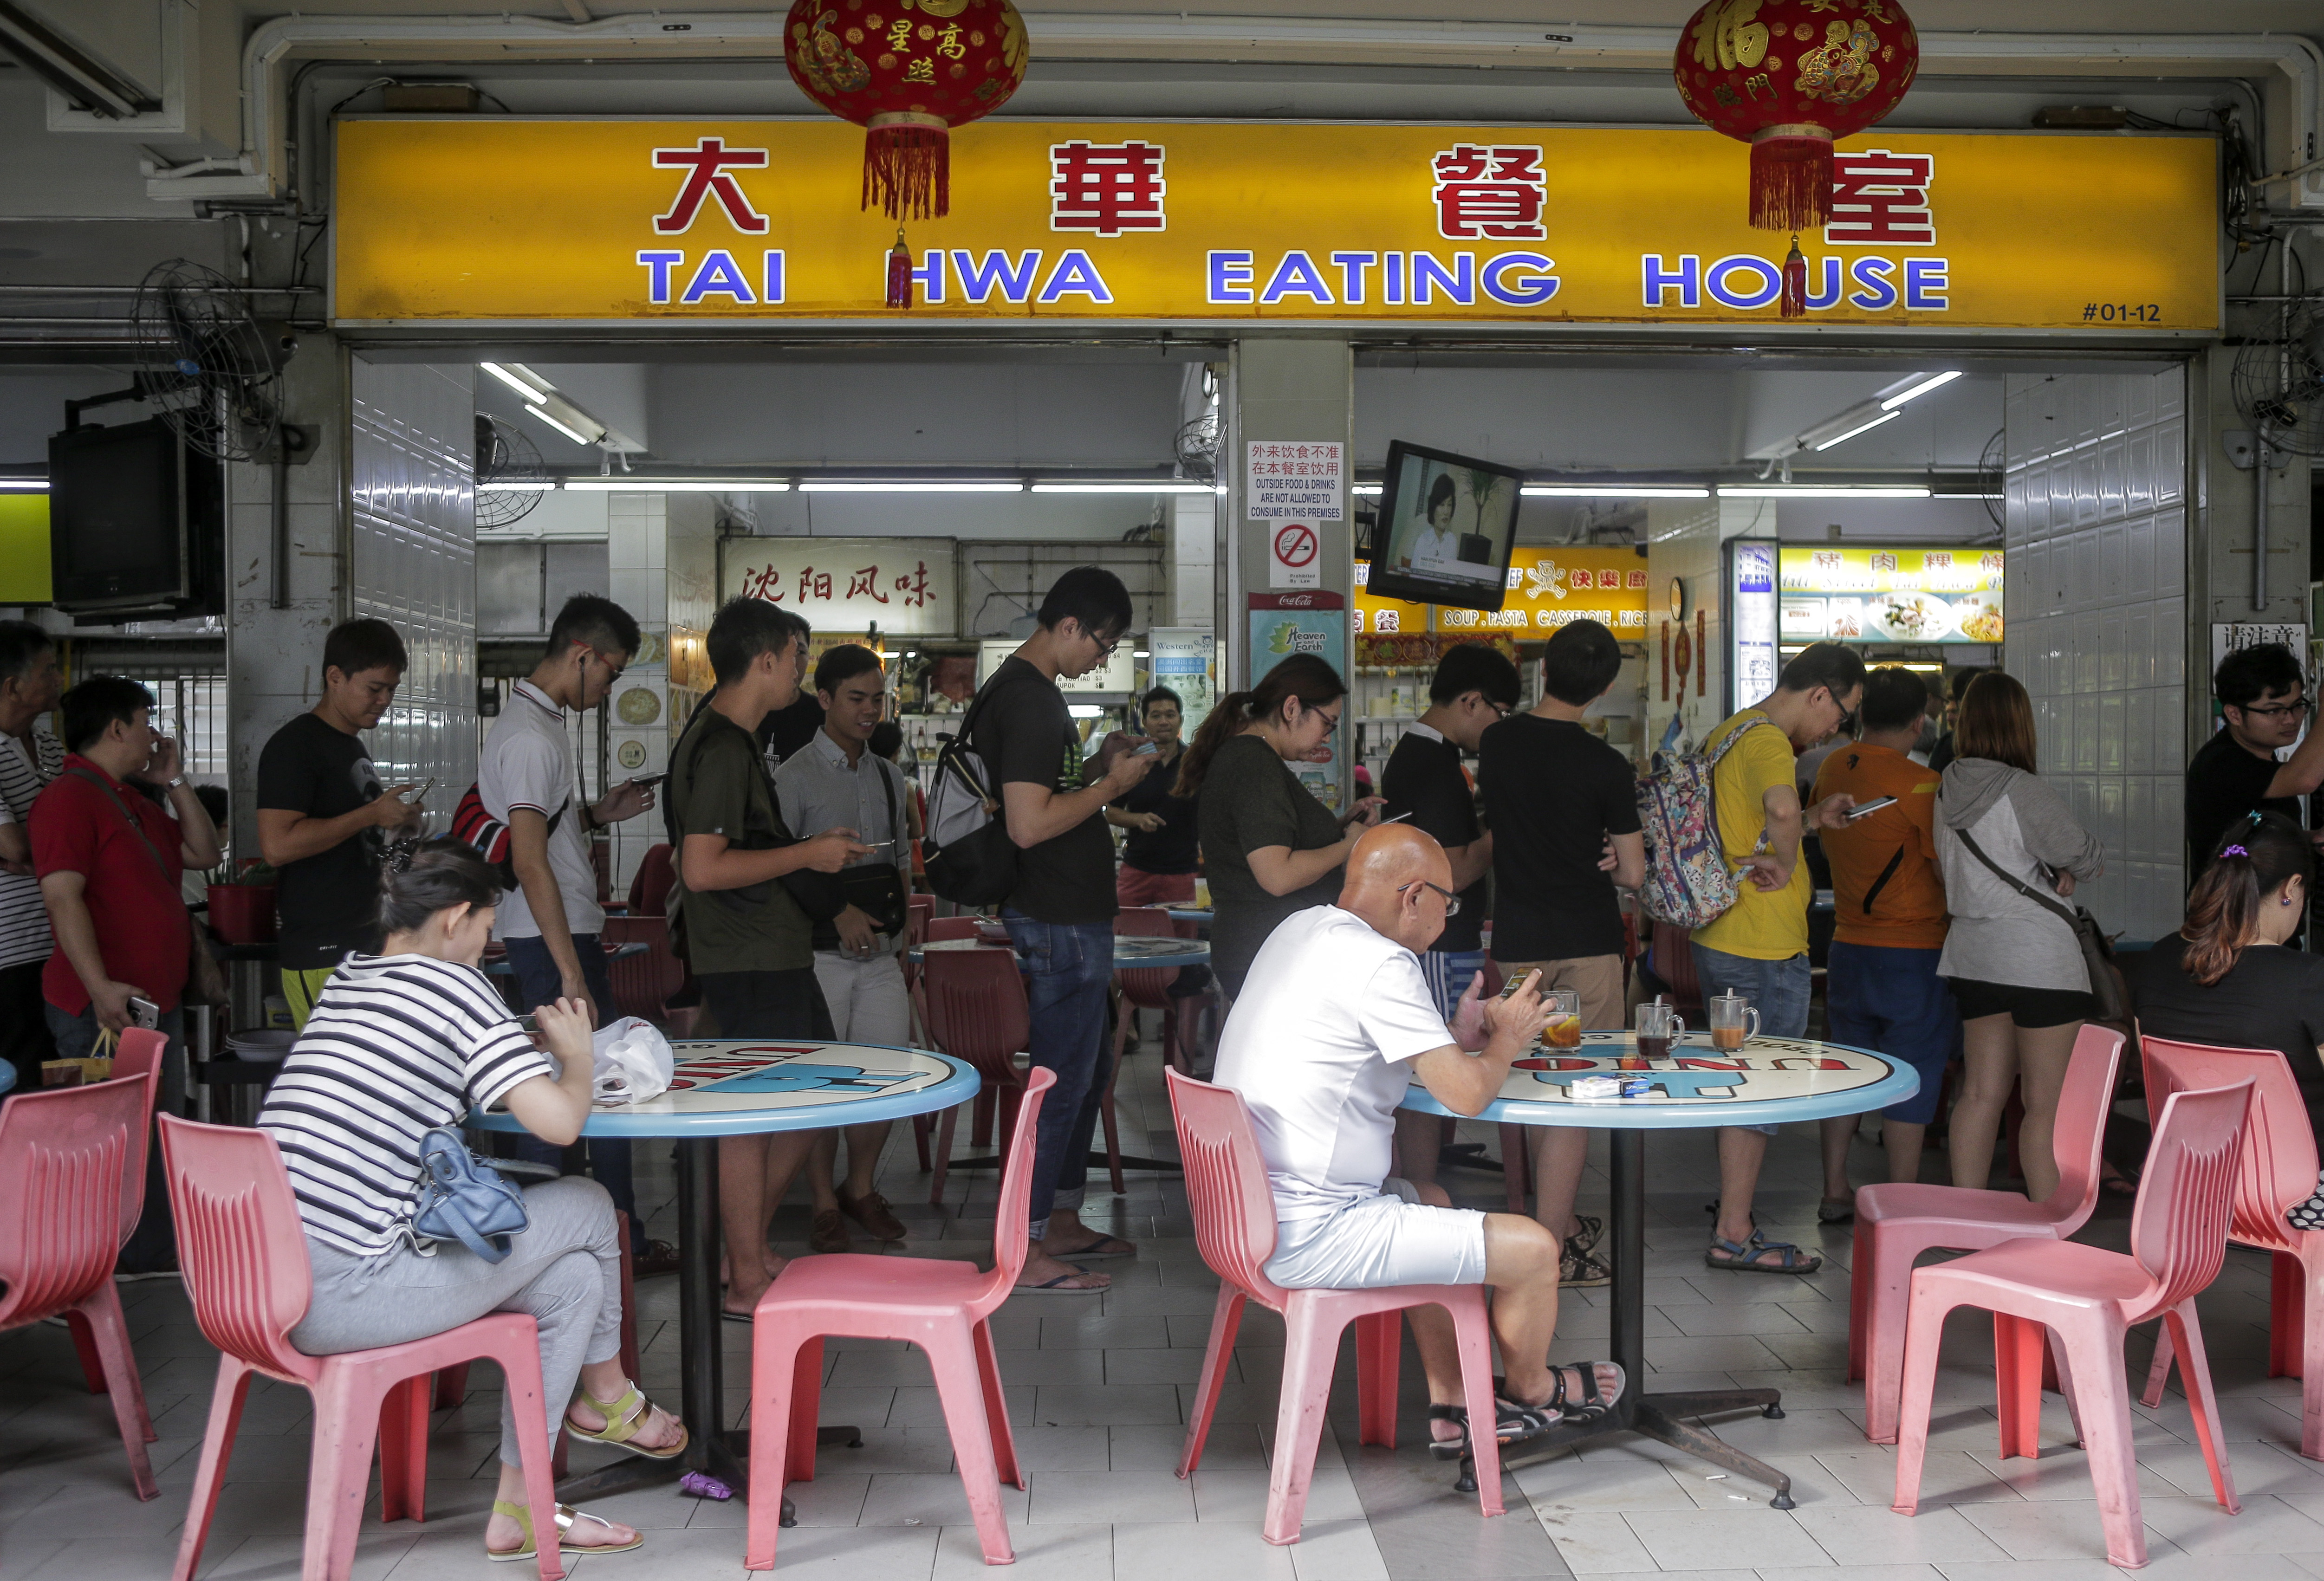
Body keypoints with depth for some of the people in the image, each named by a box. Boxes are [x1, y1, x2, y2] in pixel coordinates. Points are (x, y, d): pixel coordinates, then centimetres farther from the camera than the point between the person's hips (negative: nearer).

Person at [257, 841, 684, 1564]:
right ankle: (606, 1397, 31)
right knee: (587, 1207, 6)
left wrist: (539, 1048, 26)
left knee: (571, 1279, 16)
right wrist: (576, 1058, 7)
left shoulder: (345, 979, 17)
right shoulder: (453, 984, -8)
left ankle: (519, 1510, 26)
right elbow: (559, 1120, -16)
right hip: (343, 1296, -9)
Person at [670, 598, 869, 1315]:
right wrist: (807, 854, -16)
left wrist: (814, 848, 16)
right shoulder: (720, 748, -18)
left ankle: (750, 1248, 26)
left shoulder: (732, 740, 15)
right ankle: (747, 1284, 8)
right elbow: (703, 869, -25)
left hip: (776, 953, 11)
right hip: (748, 964, -11)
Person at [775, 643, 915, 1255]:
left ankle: (861, 1188, 23)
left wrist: (902, 943, 15)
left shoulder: (889, 777, 14)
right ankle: (824, 1202, 13)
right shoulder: (797, 776, -5)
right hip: (820, 953, -5)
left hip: (881, 953, 5)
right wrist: (838, 911, -20)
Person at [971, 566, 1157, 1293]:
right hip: (1060, 921, -11)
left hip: (1069, 913, 11)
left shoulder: (1019, 688, 13)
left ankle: (1062, 1220, 28)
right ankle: (1025, 1252, 3)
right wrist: (1112, 785, -15)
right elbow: (1029, 824, -26)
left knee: (1088, 1067, 19)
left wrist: (1100, 772, 12)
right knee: (1062, 1076, -4)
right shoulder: (1029, 700, -20)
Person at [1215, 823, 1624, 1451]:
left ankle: (1451, 1406, 35)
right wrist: (1506, 1040, 3)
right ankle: (1530, 1391, 28)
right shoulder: (1380, 964, -20)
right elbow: (1467, 1093, -18)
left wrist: (1456, 1038, 12)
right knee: (1534, 1249, -2)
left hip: (1252, 1207, 10)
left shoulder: (1300, 929, 9)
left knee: (1434, 1204, 32)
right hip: (1309, 1240, -10)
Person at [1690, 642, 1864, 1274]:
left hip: (1716, 938, 9)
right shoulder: (1768, 741, -18)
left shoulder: (1726, 734, 13)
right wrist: (1785, 867, -24)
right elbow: (1781, 809, -41)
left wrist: (1813, 819, 20)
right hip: (1765, 949, -9)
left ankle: (1732, 1194, 32)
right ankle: (1734, 1235, 6)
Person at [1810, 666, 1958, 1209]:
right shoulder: (1920, 784, -17)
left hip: (1848, 945, 6)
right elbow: (1949, 873, -14)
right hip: (1914, 952, -6)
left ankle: (1835, 1191, 22)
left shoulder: (1832, 769, 2)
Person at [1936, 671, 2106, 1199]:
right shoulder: (2024, 793, -17)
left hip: (1970, 953, 7)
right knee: (2048, 1104, 1)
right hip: (2038, 957, -7)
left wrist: (2054, 872, 6)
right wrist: (2066, 867, 14)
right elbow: (2090, 858, -7)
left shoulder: (1946, 793, 4)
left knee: (1981, 1091, 12)